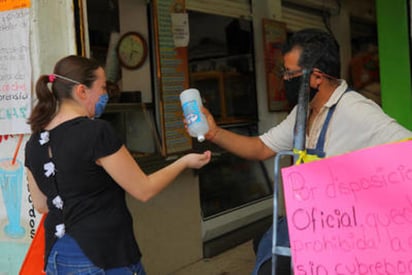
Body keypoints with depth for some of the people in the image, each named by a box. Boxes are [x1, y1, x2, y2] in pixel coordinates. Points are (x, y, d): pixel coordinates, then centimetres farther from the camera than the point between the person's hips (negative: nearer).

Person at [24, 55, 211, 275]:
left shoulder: (35, 142, 1)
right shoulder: (96, 131, -19)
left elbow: (41, 205, 12)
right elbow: (144, 190, -12)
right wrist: (185, 162, 2)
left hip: (57, 257, 7)